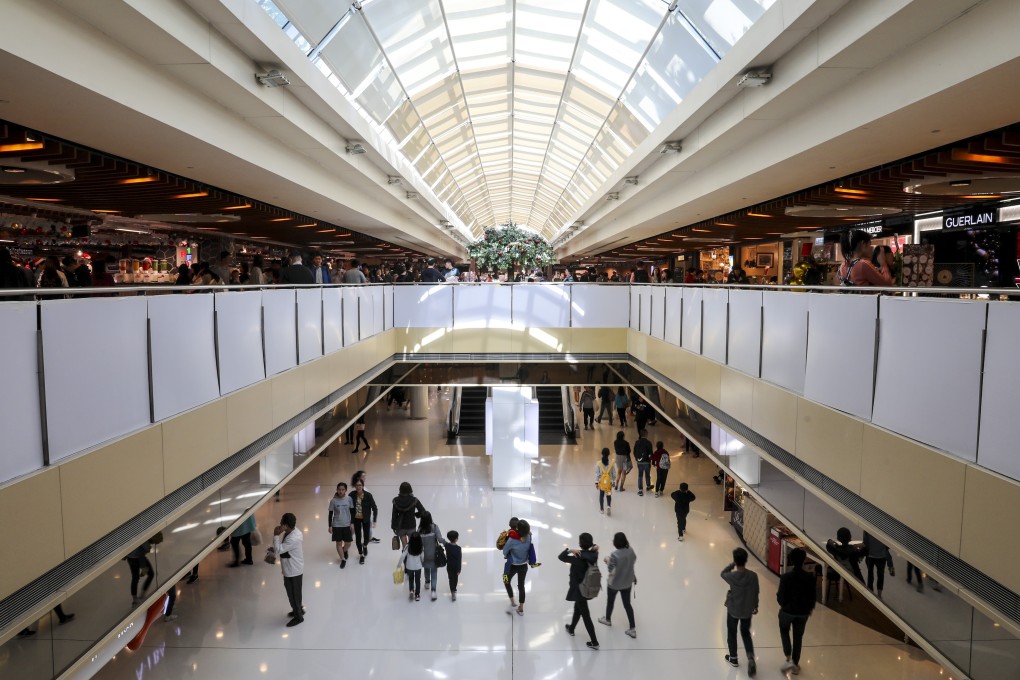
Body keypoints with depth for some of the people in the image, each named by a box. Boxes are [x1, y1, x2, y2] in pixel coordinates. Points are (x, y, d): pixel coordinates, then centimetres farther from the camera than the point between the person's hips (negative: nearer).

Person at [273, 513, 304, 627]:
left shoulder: (294, 539, -35)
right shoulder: (293, 531, -5)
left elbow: (279, 550, -27)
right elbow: (283, 548, 11)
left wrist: (276, 535, -26)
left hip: (293, 571, -9)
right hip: (292, 569, 9)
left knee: (293, 594, 10)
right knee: (294, 592, 26)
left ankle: (298, 616, 28)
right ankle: (299, 610, 46)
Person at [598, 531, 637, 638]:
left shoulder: (615, 555, -33)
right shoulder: (631, 550, -14)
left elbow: (611, 570, -25)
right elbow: (634, 560, 6)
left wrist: (607, 560, -10)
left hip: (614, 583, -5)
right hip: (627, 582, 5)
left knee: (610, 601, 23)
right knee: (627, 604, 18)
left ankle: (608, 619, 48)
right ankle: (633, 629, 23)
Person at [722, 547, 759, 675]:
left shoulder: (732, 576, -24)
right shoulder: (753, 576, -18)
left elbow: (723, 573, 1)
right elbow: (756, 593, -4)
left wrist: (733, 564, -4)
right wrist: (755, 606, 13)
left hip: (733, 610, -2)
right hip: (747, 610, 2)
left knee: (732, 634, 19)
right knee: (746, 633, 23)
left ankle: (733, 658, 34)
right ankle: (751, 658, 6)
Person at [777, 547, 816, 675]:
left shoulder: (786, 577, -23)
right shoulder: (810, 577, -14)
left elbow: (781, 598, -18)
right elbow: (812, 596, -3)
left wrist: (783, 605, 6)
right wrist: (810, 608, 16)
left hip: (787, 611, -2)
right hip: (803, 612, 2)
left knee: (784, 631, 25)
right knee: (798, 637, 20)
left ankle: (789, 659, 12)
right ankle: (795, 665, 30)